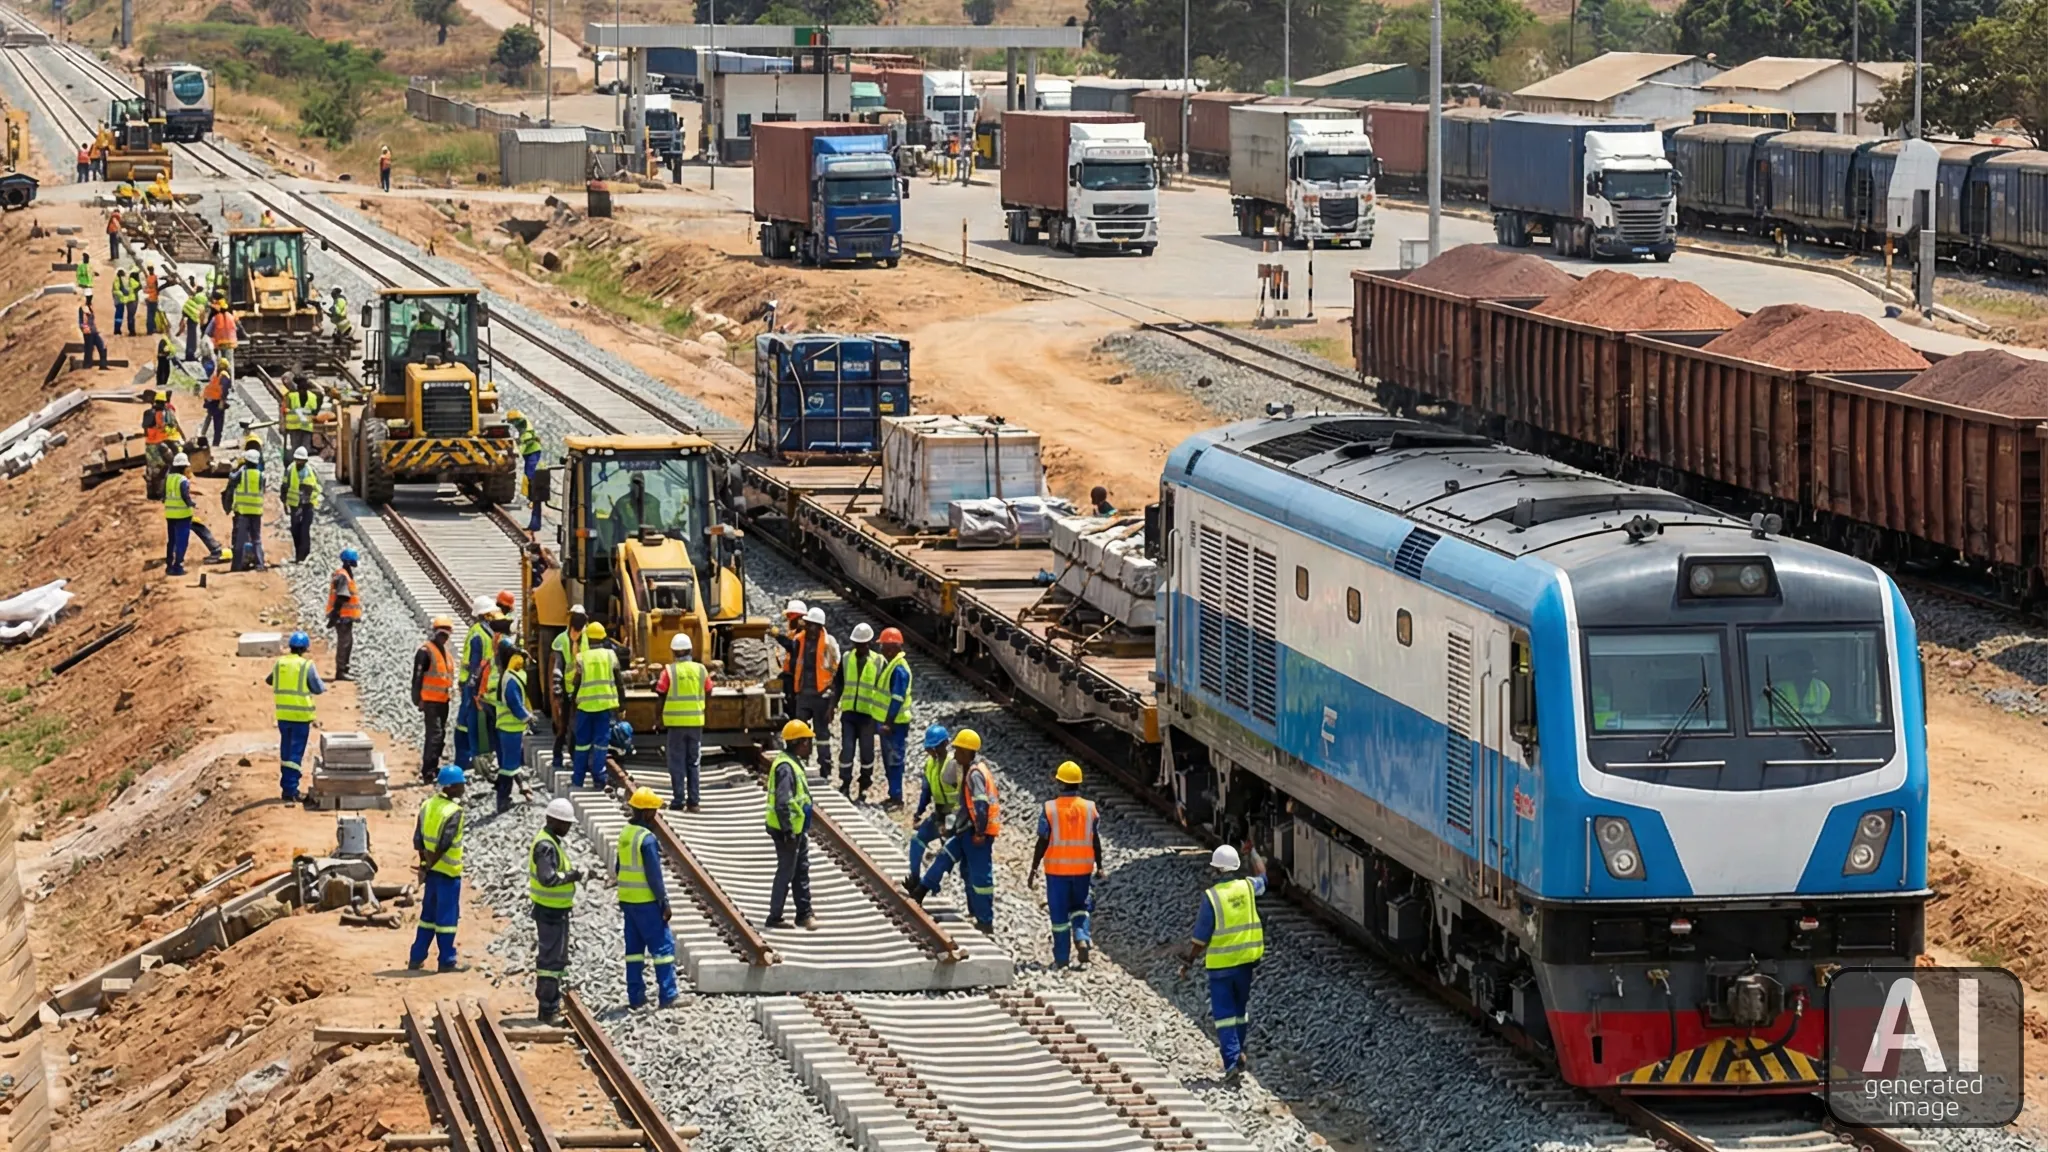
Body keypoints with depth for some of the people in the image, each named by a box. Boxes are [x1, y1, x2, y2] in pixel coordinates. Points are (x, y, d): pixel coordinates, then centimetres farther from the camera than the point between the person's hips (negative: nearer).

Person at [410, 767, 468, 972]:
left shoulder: (428, 806, 5)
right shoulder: (453, 812, -18)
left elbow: (418, 840, 7)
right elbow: (443, 845, -21)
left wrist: (425, 864, 12)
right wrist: (429, 864, -11)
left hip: (432, 870, 7)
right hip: (448, 871, -7)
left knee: (428, 915, 16)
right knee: (447, 917, 1)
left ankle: (416, 960, 17)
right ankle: (446, 962, 6)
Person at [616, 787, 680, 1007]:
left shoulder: (625, 833, 7)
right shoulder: (647, 838, -18)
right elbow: (654, 874, -18)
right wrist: (664, 902, -12)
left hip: (627, 899, 8)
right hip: (646, 901, -8)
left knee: (634, 947, 12)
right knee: (663, 945, -3)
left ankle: (636, 996, 13)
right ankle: (668, 997, -5)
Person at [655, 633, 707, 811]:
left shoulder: (669, 671, -9)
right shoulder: (700, 670, -1)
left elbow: (661, 693, -10)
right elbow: (708, 693, 6)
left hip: (676, 722, -2)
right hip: (696, 721, 2)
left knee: (677, 762, 5)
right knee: (694, 762, 9)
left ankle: (678, 799, 2)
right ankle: (693, 801, 7)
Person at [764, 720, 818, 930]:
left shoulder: (794, 763, 11)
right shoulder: (785, 767, -23)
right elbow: (782, 804, -27)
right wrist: (788, 832, -26)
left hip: (797, 829, 10)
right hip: (788, 831, -10)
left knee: (802, 871, 16)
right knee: (786, 873, -1)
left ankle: (804, 914, 24)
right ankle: (774, 918, 7)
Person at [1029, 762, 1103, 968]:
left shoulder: (1049, 808, -10)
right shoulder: (1090, 808, -3)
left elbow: (1042, 842, -9)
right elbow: (1096, 841, 2)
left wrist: (1034, 868, 0)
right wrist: (1099, 866, 13)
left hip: (1057, 868, -2)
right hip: (1082, 867, 2)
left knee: (1059, 913, 5)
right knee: (1079, 906, 19)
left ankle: (1062, 958, 8)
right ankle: (1082, 937, -7)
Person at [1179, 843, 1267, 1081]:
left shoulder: (1211, 896, -14)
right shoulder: (1248, 887, -3)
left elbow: (1201, 937, -11)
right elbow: (1261, 877, 25)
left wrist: (1188, 960, 1)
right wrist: (1252, 853, 40)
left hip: (1220, 963, -4)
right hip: (1246, 960, 4)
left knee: (1223, 1012, -2)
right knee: (1240, 1007, 21)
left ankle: (1232, 1060, -11)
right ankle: (1236, 1050, 31)